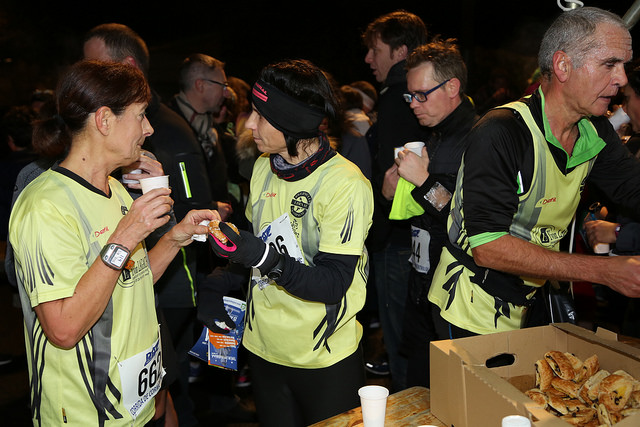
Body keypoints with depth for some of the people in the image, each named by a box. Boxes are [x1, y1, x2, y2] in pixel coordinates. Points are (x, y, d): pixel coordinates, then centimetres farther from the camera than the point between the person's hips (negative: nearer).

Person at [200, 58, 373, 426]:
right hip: (265, 348, 6)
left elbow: (333, 285, -23)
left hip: (327, 358, -5)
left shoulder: (346, 183, -20)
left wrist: (263, 257, -34)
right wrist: (217, 287, 0)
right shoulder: (264, 167, 1)